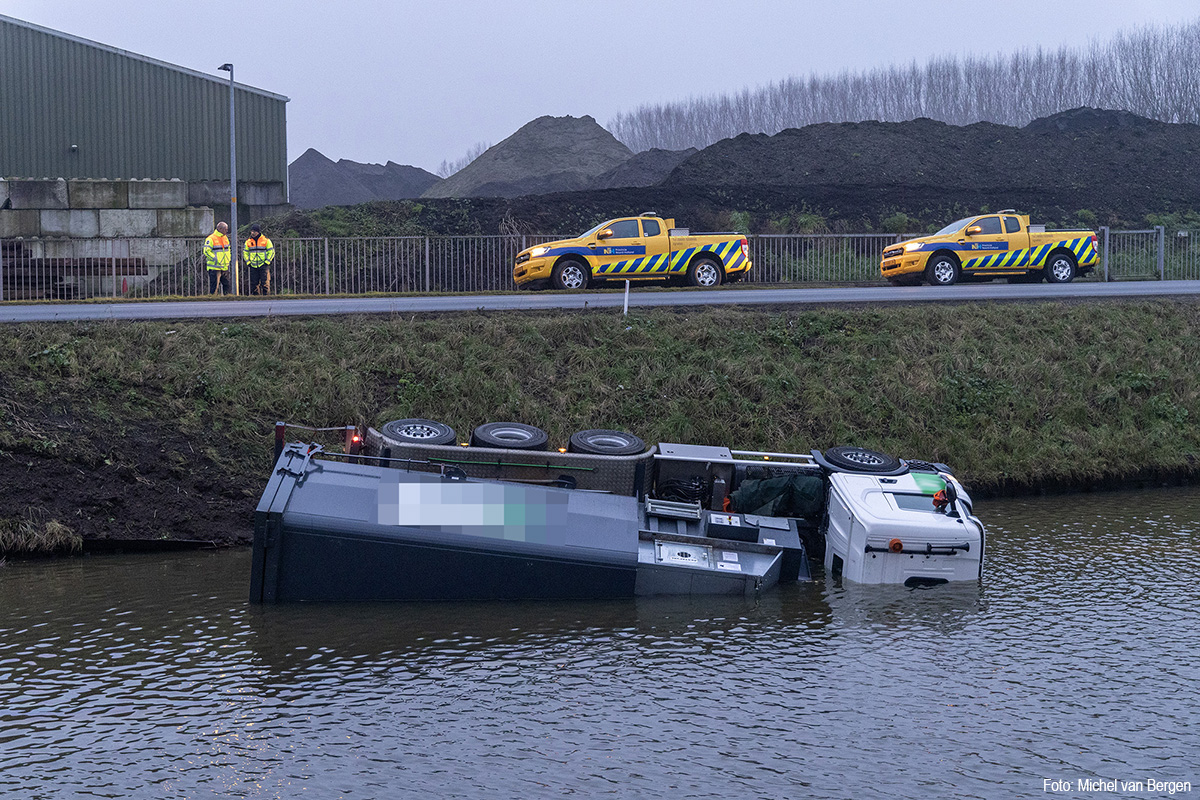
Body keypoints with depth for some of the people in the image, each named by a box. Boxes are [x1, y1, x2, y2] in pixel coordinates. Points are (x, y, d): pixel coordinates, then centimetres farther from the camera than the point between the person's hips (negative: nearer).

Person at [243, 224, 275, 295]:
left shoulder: (266, 240, 1)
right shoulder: (248, 242, 11)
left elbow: (271, 252, 3)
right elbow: (245, 253, 17)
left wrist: (267, 262, -6)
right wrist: (248, 262, 4)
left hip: (263, 265, -3)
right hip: (253, 266, 3)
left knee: (265, 282, -9)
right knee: (254, 283, 3)